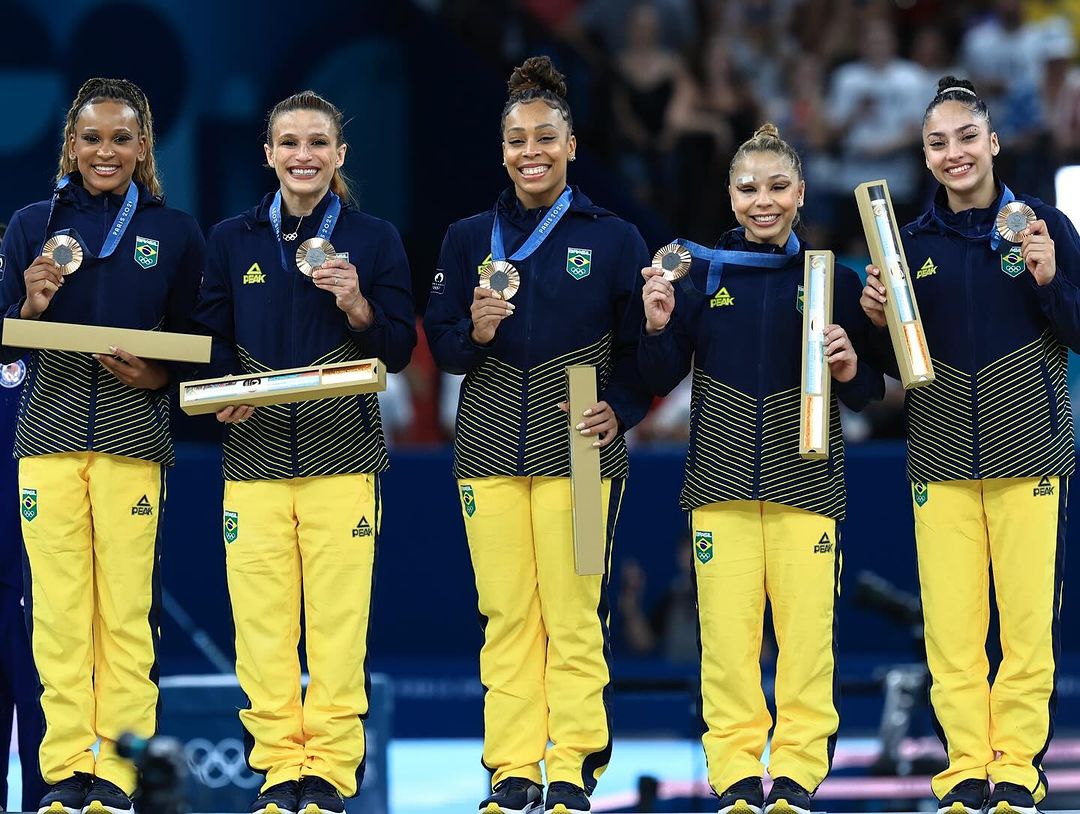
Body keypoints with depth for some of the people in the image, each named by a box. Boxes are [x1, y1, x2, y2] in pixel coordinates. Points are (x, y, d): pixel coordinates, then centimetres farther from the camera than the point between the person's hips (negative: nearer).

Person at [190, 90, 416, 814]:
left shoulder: (374, 239, 7)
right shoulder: (232, 240, 11)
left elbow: (400, 351, 5)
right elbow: (212, 339, 12)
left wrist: (357, 306, -13)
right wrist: (225, 391, -8)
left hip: (342, 450, -1)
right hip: (255, 450, 1)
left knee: (339, 617, -7)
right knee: (260, 618, -4)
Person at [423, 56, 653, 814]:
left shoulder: (613, 238, 5)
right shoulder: (469, 237, 10)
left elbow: (642, 347, 6)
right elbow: (440, 343, 8)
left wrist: (619, 410, -11)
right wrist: (476, 332, -14)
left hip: (578, 448, -2)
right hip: (491, 447, 2)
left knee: (573, 615, -6)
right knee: (505, 614, 0)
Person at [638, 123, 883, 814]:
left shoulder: (834, 275, 5)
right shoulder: (703, 271, 6)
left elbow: (866, 393, 7)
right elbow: (661, 379, 7)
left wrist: (850, 368, -15)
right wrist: (657, 327, -11)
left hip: (805, 476, -1)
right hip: (722, 473, 1)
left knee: (806, 629, -6)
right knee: (726, 629, -4)